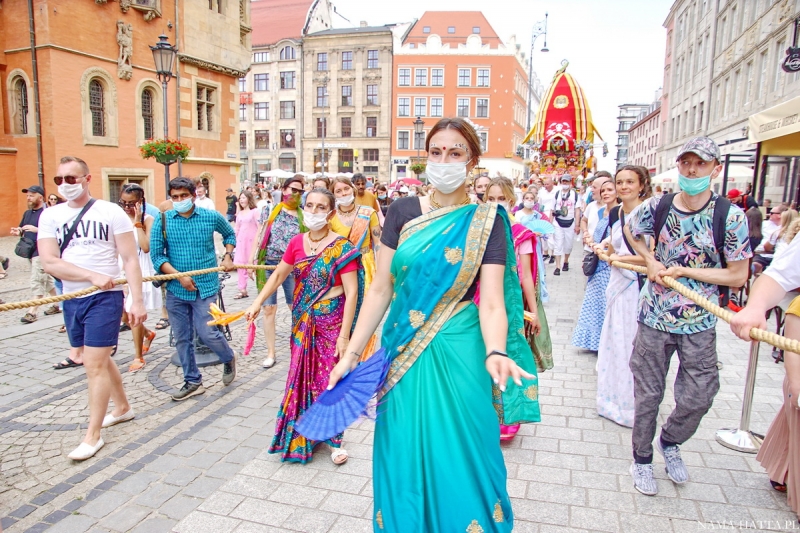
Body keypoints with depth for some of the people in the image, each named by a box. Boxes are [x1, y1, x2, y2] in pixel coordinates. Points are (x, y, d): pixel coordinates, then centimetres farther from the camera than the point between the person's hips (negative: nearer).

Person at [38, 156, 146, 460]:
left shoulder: (111, 212, -6)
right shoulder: (50, 216, 3)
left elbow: (131, 260, -8)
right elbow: (49, 262, -8)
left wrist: (137, 301, -14)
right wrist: (92, 276, -20)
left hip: (105, 298, -5)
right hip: (71, 299, 5)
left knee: (95, 364, -4)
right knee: (99, 360, 18)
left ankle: (93, 435, 10)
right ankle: (122, 407, 39)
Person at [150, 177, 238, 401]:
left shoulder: (211, 217, 0)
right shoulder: (162, 221, -2)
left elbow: (230, 234, 20)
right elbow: (157, 256, -4)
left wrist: (228, 256, 7)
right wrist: (179, 276, -15)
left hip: (206, 287, -2)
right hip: (176, 290, 2)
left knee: (207, 333, -6)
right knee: (182, 339, 9)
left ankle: (229, 359, 25)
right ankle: (192, 382, 24)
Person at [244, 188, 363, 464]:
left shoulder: (342, 247, -13)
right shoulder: (297, 242, 3)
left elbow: (351, 292, -15)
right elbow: (278, 275, 13)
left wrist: (344, 335, -18)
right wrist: (257, 302, 1)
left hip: (331, 322, -5)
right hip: (302, 321, 5)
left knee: (330, 379, 2)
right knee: (302, 376, 13)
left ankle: (334, 439, 21)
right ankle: (301, 434, 32)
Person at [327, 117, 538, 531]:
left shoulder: (486, 222, -4)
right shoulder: (403, 212, 1)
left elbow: (491, 302, -11)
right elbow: (380, 289, 2)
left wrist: (495, 353, -30)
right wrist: (351, 353, -1)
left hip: (458, 356, -2)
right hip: (403, 354, 2)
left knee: (459, 462, 9)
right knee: (403, 458, 14)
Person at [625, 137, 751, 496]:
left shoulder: (730, 216, -10)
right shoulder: (657, 207, -5)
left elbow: (737, 276, -8)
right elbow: (631, 231, 16)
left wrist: (683, 271, -16)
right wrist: (650, 261, -2)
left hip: (699, 323, 0)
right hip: (654, 317, 1)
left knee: (699, 396, 7)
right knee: (647, 394, 10)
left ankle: (670, 441, 39)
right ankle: (642, 459, 31)